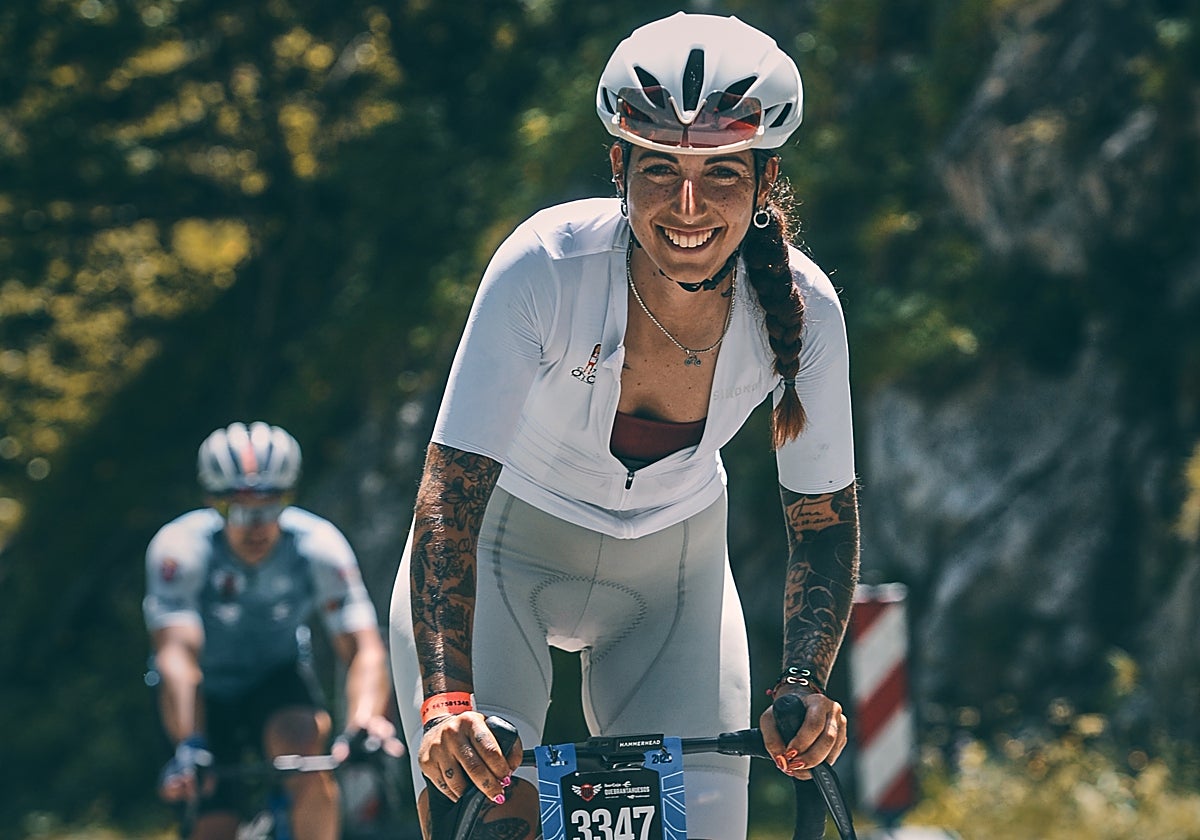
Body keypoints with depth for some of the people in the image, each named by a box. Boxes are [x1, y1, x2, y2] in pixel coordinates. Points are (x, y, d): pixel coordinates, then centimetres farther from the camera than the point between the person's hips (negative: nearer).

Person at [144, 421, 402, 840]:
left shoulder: (319, 546, -23)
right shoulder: (179, 547, -27)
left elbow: (364, 649, -30)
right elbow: (176, 652, -38)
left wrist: (364, 720, -51)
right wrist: (188, 744, -53)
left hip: (277, 683, 0)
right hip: (210, 694, 0)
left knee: (305, 740, -32)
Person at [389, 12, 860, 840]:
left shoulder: (802, 308, -22)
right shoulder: (545, 267, -31)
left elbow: (824, 520, -9)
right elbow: (450, 495, -30)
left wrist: (806, 681, -25)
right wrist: (446, 701, -42)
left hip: (674, 570, 3)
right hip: (506, 549, -3)